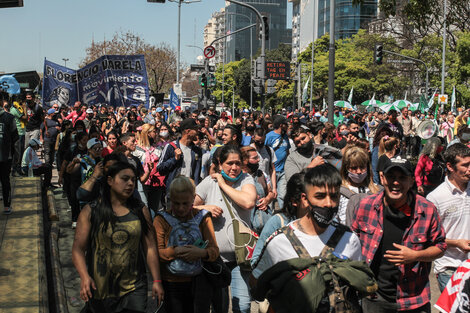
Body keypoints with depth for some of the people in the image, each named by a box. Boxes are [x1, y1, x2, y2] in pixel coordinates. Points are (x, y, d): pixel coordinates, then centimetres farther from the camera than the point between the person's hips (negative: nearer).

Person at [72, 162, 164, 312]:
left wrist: (157, 280, 0)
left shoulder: (141, 211, 5)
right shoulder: (91, 211, 0)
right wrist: (84, 277, -19)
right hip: (99, 288, -1)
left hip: (134, 289, 1)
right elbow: (78, 248, -4)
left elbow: (150, 247, 4)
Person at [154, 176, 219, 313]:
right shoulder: (161, 219, -1)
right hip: (172, 284, -1)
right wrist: (174, 252, -27)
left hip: (198, 282, 1)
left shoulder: (202, 217, 3)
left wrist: (201, 253, -23)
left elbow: (214, 250, -1)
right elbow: (156, 253, -8)